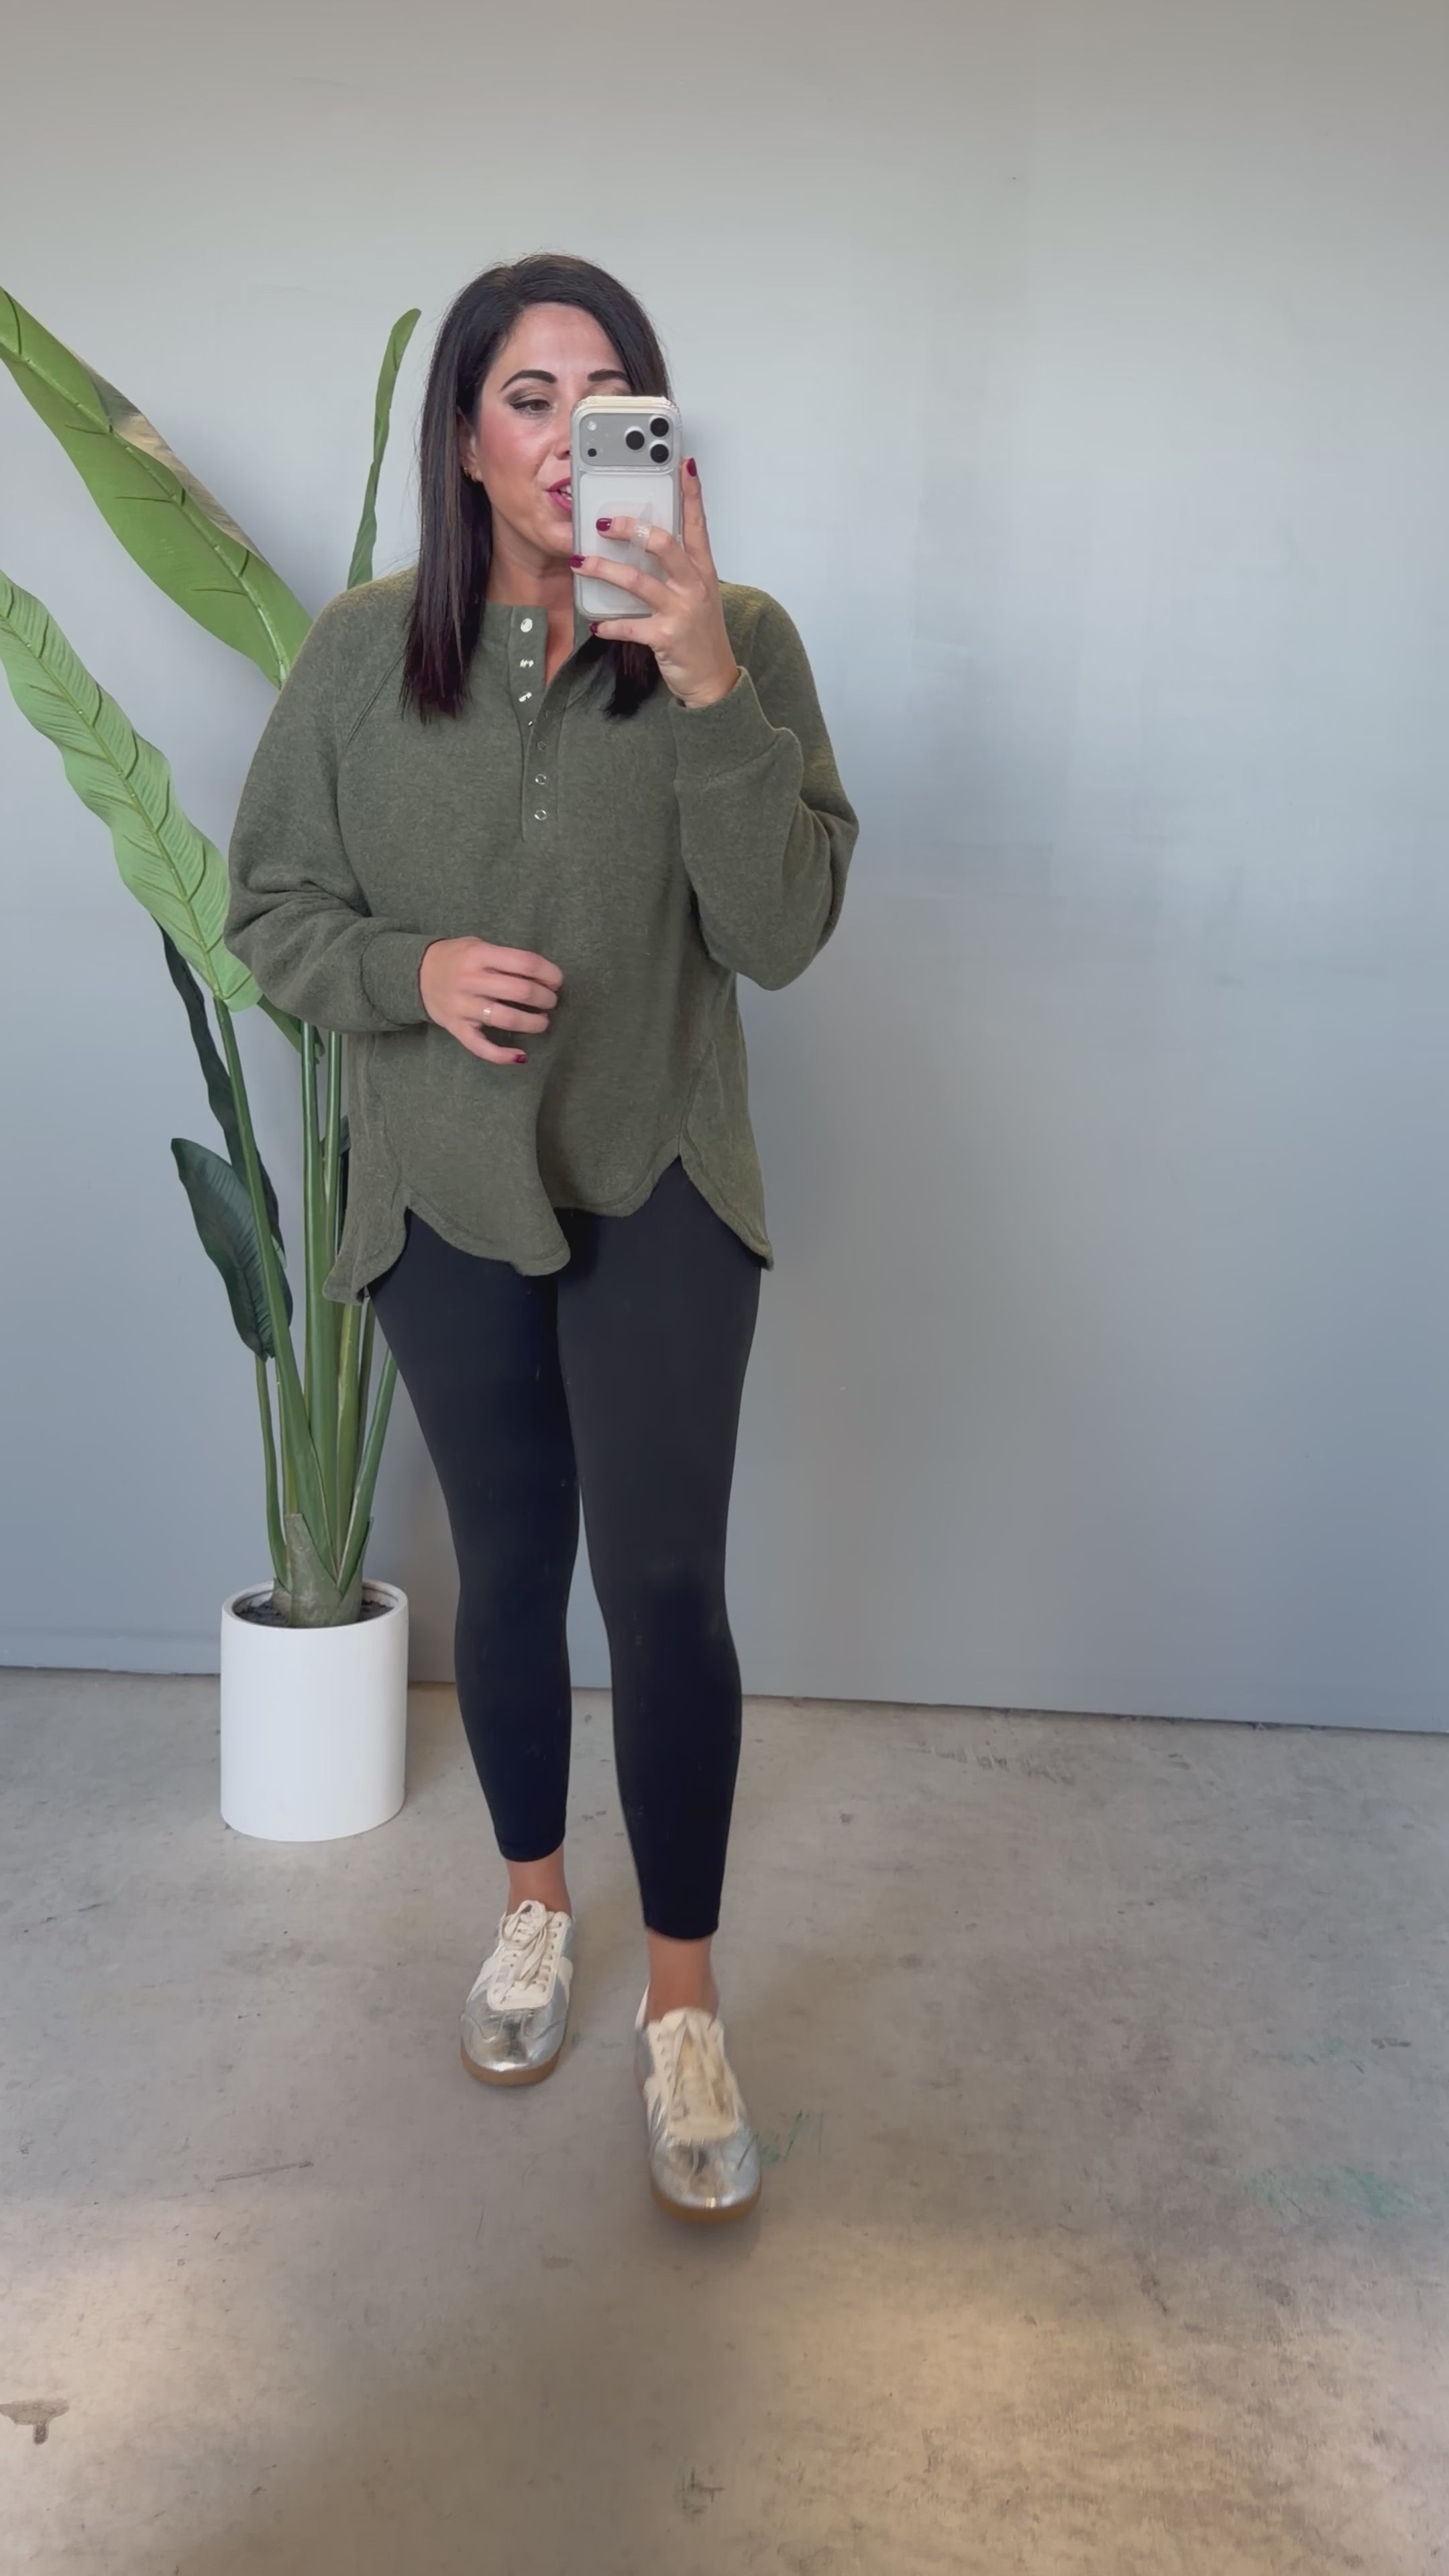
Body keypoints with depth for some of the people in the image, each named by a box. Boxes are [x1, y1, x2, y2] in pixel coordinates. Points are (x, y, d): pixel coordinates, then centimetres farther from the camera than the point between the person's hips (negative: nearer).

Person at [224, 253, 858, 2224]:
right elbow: (271, 910, 4)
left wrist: (709, 687, -27)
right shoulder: (363, 651, -2)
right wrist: (413, 970, -16)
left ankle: (684, 2003, 10)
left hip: (658, 1186, -2)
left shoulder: (737, 640, -7)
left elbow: (781, 933, -16)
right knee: (509, 1565, 14)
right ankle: (536, 1907, 38)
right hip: (445, 1192, 2)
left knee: (663, 1572, -10)